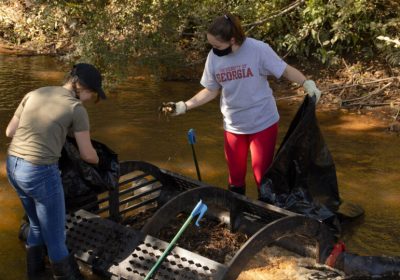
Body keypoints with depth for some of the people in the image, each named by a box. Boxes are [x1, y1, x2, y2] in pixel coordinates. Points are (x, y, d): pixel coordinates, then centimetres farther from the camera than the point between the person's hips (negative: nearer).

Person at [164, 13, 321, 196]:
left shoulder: (258, 49, -20)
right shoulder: (213, 57, -7)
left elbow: (286, 70, -10)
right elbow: (211, 91, 5)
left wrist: (307, 84, -26)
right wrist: (184, 106, -3)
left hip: (263, 123, -4)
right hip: (233, 126, 4)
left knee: (262, 174, 8)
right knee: (235, 175, 16)